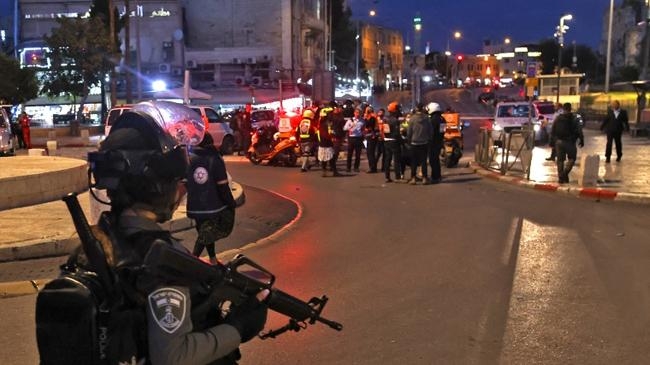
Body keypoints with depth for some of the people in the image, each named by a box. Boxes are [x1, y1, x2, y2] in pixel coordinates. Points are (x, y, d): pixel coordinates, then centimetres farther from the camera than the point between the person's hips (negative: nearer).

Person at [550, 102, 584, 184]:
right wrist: (582, 140, 0)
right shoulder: (574, 119, -6)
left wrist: (553, 140, 14)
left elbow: (552, 131, 8)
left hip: (559, 141, 3)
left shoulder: (558, 119, 5)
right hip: (569, 141, -3)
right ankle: (565, 173, -12)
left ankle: (561, 177, 9)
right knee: (571, 158, 9)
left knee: (560, 160, 9)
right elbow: (579, 131, -8)